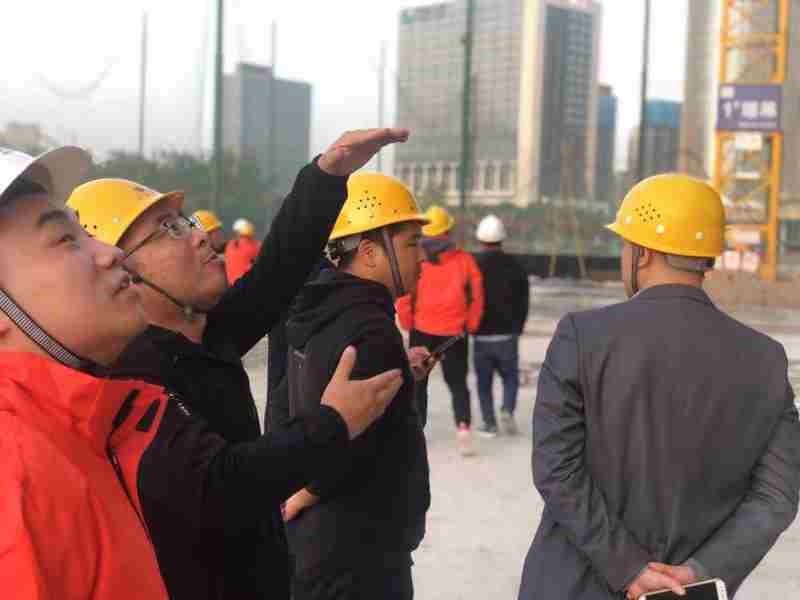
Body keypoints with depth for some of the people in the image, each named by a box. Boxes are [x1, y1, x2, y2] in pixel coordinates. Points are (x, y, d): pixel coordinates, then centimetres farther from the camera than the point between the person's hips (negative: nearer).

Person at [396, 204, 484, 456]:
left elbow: (403, 298, -8)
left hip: (422, 331, -1)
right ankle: (463, 428, -6)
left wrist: (409, 325, 8)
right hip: (455, 332, 1)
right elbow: (476, 296, -1)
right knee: (457, 382, 11)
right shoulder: (464, 260, -5)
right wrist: (470, 326, 11)